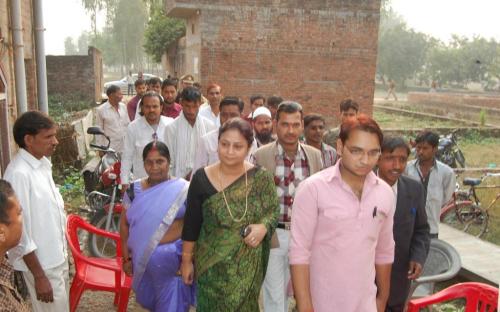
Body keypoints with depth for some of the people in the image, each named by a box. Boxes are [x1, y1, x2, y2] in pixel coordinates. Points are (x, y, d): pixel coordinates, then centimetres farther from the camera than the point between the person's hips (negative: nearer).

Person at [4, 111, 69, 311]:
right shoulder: (19, 174, -24)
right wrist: (39, 276, -20)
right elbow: (20, 231, -23)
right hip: (41, 263, -8)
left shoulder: (42, 164, 2)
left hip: (57, 256, 8)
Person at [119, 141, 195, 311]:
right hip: (142, 257, 4)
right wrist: (126, 257, 5)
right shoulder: (134, 190, -1)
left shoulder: (183, 190, -11)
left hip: (173, 257, -3)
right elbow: (124, 224, 6)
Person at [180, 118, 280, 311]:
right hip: (211, 265, -1)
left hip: (248, 267, 1)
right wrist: (186, 259, 1)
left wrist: (263, 227, -20)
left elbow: (274, 210, 1)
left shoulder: (261, 178, -9)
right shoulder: (202, 178, -11)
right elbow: (191, 223, -4)